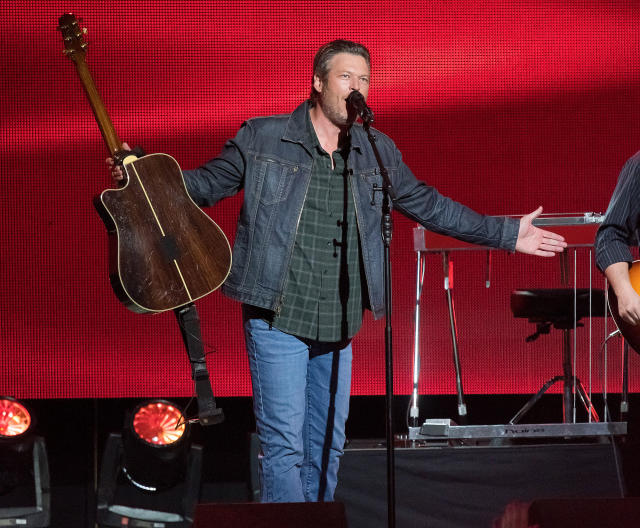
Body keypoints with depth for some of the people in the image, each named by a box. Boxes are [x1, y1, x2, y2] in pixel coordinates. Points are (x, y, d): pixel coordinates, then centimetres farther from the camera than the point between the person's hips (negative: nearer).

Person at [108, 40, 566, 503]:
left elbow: (430, 206, 18)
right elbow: (207, 183, 4)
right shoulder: (263, 138, -3)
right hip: (278, 320, -5)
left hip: (338, 326, 5)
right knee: (285, 444, -8)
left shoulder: (378, 154, 9)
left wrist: (508, 235, 19)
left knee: (328, 444, 13)